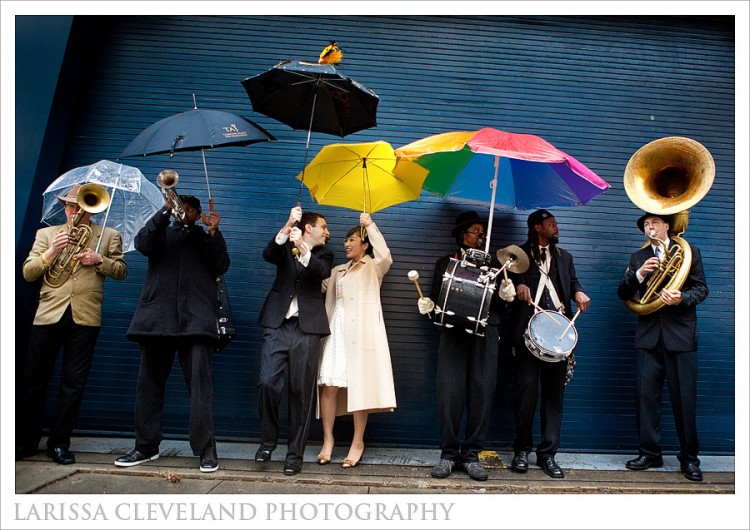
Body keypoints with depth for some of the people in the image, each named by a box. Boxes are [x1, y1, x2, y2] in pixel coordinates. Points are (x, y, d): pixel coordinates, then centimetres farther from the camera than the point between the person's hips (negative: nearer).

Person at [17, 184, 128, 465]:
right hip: (49, 315, 1)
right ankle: (26, 441, 20)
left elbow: (121, 271, 8)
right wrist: (52, 252, -9)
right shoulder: (46, 234, 15)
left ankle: (59, 442, 14)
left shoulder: (109, 236, 13)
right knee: (32, 379, 5)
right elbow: (28, 273, 7)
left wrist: (99, 260, -9)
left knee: (74, 383, 3)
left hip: (85, 317, -1)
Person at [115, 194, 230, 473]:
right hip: (158, 316, 2)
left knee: (200, 379, -11)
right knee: (150, 381, 4)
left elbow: (220, 267, 6)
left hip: (196, 317, -2)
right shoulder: (162, 233, 24)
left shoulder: (207, 239, 22)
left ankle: (206, 447, -7)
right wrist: (166, 210, -5)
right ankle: (146, 446, 14)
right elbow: (143, 244, 1)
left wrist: (214, 233, -4)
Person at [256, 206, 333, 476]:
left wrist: (303, 248, -25)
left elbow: (322, 272, -8)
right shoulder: (284, 247, 15)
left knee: (301, 392, 0)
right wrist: (287, 227, -22)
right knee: (268, 383, -10)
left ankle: (295, 453, 10)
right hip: (277, 325, 0)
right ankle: (268, 440, 13)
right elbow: (268, 254, -9)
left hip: (307, 328, 1)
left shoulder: (323, 254, 16)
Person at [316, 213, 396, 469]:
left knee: (359, 386, -5)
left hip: (362, 330, -4)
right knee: (329, 386, -4)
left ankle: (358, 442, 4)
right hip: (337, 329, 5)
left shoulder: (373, 267, 8)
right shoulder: (338, 271, 24)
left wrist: (370, 225, -13)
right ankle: (328, 440, 7)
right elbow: (329, 302, 20)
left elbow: (385, 255, -16)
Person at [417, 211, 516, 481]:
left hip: (485, 334, 1)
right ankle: (449, 453, 3)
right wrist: (427, 306, -7)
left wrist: (506, 293, -4)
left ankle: (472, 454, 6)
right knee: (450, 391, -7)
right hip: (453, 332, -1)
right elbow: (436, 298, 14)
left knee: (482, 392, -3)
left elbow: (498, 305, 16)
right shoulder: (445, 263, 17)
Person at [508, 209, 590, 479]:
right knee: (526, 389, -6)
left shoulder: (564, 256, 25)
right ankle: (522, 449, 7)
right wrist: (517, 285, -14)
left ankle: (547, 453, 7)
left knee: (554, 392, 1)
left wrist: (579, 293, -6)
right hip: (528, 328, -3)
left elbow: (573, 283, 17)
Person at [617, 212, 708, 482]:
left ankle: (689, 458, 14)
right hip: (648, 335, 3)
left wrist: (682, 298, -18)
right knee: (646, 396, 4)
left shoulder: (689, 251, 7)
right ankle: (649, 452, 15)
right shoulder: (639, 257, 14)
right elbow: (623, 293, 6)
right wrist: (639, 274, -12)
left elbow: (701, 289, 2)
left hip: (680, 334, -2)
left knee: (684, 399, 1)